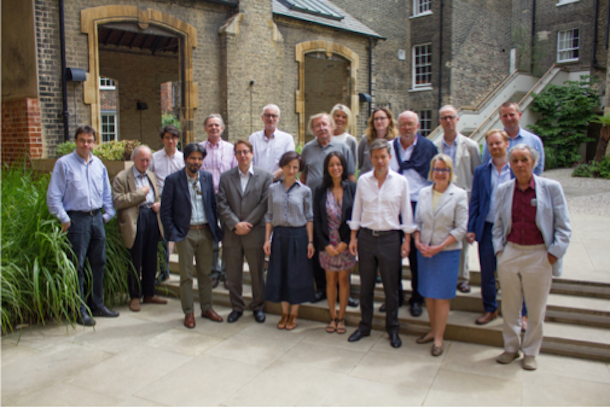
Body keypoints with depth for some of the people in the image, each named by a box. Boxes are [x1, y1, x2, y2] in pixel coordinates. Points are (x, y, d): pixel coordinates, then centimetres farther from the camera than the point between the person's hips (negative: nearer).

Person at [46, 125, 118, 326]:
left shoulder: (98, 164, 12)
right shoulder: (64, 164, -4)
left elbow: (107, 193, 19)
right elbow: (53, 196, -5)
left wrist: (108, 213, 11)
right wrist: (64, 219, -9)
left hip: (96, 217, 5)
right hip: (77, 219, -5)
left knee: (99, 263, 11)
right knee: (77, 266, -1)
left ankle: (98, 305, 24)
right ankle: (80, 311, 9)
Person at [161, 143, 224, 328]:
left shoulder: (207, 177, 6)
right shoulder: (173, 180, -5)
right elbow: (165, 210, -4)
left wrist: (214, 228, 4)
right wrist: (173, 233, -8)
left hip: (206, 232, 3)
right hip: (186, 233, -3)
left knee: (205, 272, 12)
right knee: (186, 275, 5)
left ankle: (207, 308, 25)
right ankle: (188, 312, 17)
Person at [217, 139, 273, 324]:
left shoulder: (265, 176, 0)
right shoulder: (226, 177, 7)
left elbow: (264, 204, -6)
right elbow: (222, 204, 0)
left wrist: (247, 224, -11)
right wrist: (236, 224, -12)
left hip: (255, 233, -2)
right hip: (231, 233, 2)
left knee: (257, 273, 9)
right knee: (233, 274, 10)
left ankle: (258, 307, 26)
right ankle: (237, 307, 25)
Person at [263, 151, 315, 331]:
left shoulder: (304, 190, -1)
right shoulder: (273, 189, 4)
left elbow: (309, 218, 0)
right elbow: (269, 216, 7)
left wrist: (310, 242, -5)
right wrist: (267, 239, 2)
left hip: (298, 235, -2)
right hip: (279, 235, 2)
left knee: (297, 275, 4)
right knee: (280, 274, 8)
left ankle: (294, 314, 20)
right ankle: (284, 312, 24)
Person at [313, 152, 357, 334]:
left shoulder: (352, 188, -3)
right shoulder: (321, 191, 1)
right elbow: (317, 219, 0)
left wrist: (346, 242, -10)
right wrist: (326, 244, -7)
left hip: (346, 243, -1)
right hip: (327, 244, 1)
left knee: (343, 280, 8)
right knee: (331, 280, 9)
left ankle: (341, 318, 21)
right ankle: (333, 317, 22)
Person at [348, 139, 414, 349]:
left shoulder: (401, 181, 0)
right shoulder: (363, 180, 3)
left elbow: (406, 212, 3)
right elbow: (356, 210, 8)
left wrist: (407, 240, 1)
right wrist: (353, 237, 6)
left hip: (390, 238, -1)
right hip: (366, 237, 2)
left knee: (391, 287, 7)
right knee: (366, 286, 10)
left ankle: (393, 329, 23)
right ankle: (364, 326, 26)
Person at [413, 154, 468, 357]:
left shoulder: (459, 195, -5)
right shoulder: (423, 193, 7)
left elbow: (461, 228, -8)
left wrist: (439, 247, -15)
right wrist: (417, 241, -7)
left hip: (447, 252, -4)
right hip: (424, 251, 4)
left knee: (442, 296, 1)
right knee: (428, 294, 11)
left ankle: (438, 338, 13)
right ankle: (433, 331, 28)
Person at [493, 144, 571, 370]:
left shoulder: (551, 188, -3)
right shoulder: (503, 190, 5)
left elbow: (563, 227, -1)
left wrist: (554, 254, -8)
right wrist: (499, 250, 3)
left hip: (539, 255, -2)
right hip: (509, 254, 3)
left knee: (536, 309, 9)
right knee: (509, 307, 12)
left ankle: (530, 352, 27)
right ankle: (511, 348, 30)